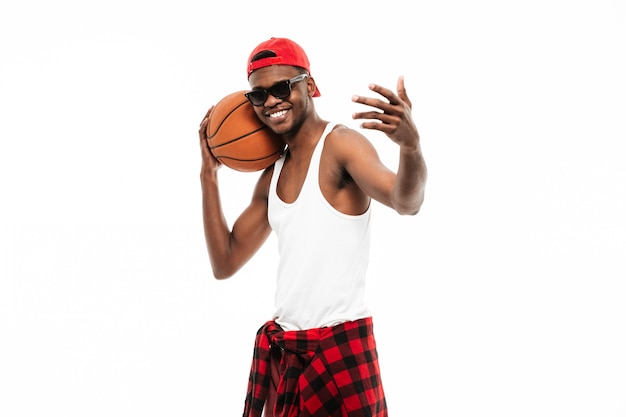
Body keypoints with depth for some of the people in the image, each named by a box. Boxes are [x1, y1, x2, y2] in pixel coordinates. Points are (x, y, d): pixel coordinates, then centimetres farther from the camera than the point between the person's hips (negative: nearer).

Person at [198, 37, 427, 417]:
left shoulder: (341, 145, -11)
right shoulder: (272, 176, 11)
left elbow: (406, 203, -28)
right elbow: (225, 264, 14)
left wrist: (410, 144, -49)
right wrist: (210, 176, 7)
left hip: (341, 346, -7)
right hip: (279, 347, 7)